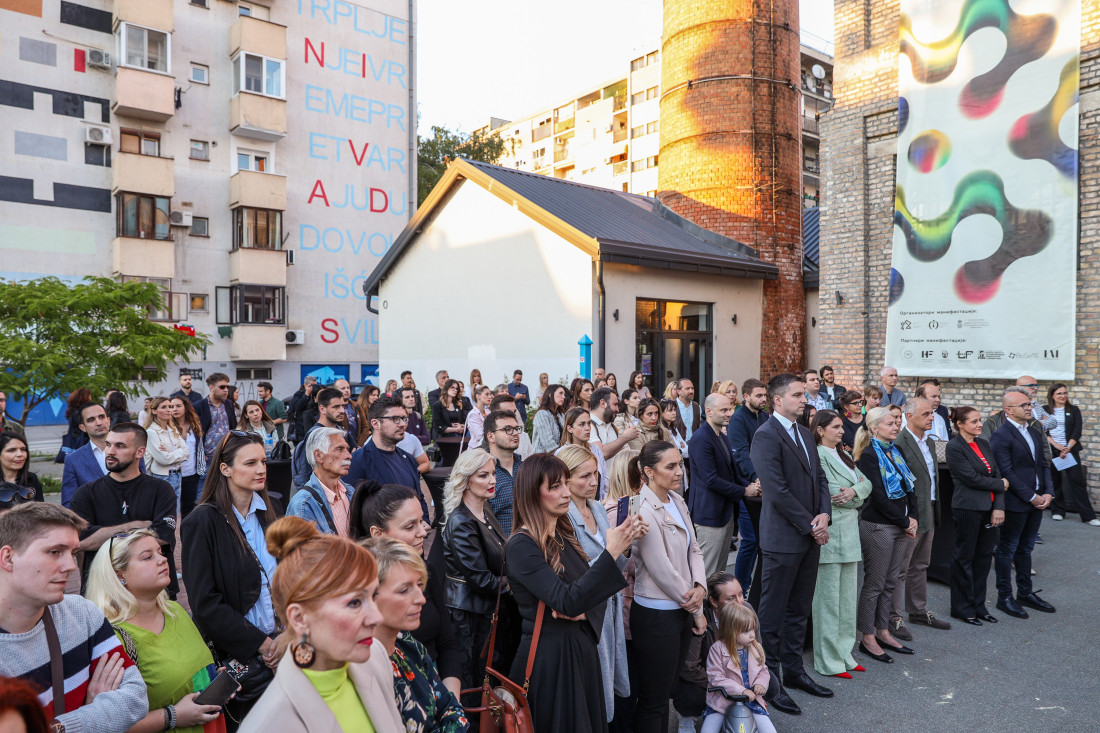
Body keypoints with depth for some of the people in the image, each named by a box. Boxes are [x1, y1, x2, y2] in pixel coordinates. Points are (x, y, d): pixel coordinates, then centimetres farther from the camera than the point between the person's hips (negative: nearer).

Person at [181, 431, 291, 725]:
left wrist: (288, 633, -8)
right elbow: (205, 603, -14)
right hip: (235, 655, -5)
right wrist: (261, 644, -13)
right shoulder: (203, 522, -12)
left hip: (280, 646, 5)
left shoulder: (267, 512, 4)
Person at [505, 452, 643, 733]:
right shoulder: (521, 546, -19)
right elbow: (568, 602, -26)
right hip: (548, 655, -7)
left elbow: (590, 589, 7)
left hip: (583, 646, 7)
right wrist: (610, 552, -28)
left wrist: (582, 610, -15)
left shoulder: (564, 535, 5)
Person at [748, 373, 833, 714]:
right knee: (774, 612, 4)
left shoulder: (804, 433, 13)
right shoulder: (766, 436, -15)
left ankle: (793, 670, 31)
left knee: (799, 609, 17)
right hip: (783, 539, -8)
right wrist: (811, 526, -13)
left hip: (811, 536, 8)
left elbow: (820, 478, 14)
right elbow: (778, 491, -19)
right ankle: (769, 680, 15)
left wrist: (824, 515, -3)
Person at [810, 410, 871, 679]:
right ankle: (828, 660, 7)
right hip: (831, 532, -9)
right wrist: (857, 490, -5)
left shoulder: (843, 455, 17)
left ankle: (844, 653, 24)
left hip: (850, 530, 9)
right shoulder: (817, 455, -10)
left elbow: (867, 483, 9)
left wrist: (854, 490, -10)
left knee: (847, 595, 14)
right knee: (829, 596, -2)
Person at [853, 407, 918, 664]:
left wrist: (913, 517, 0)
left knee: (890, 582, 14)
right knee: (874, 584, 0)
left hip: (902, 525, 8)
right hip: (878, 526, -8)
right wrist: (905, 522, -10)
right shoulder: (869, 455, -12)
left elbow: (909, 488, 13)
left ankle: (883, 632, 24)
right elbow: (878, 497, -16)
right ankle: (867, 638, 10)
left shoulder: (895, 451, 12)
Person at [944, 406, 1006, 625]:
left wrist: (999, 507, -2)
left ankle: (978, 605, 25)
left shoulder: (983, 444, 10)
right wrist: (1001, 485, -1)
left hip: (989, 508, 7)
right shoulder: (955, 447, -11)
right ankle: (962, 608, 16)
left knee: (984, 557, 12)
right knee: (965, 558, 4)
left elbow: (997, 474, 7)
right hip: (968, 510, -7)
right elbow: (972, 478, -15)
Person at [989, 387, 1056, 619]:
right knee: (1007, 550, 4)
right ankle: (1004, 597, 14)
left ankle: (1025, 593, 30)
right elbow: (1006, 473, -18)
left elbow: (1043, 465, 13)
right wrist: (1032, 497, -15)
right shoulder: (1001, 435, -15)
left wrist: (1048, 493, 0)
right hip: (1015, 504, -8)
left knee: (1025, 549, 18)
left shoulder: (1035, 433, 12)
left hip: (1036, 502, 8)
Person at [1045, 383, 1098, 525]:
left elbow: (1077, 431, 0)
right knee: (1054, 480, 4)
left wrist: (1067, 448, -11)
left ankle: (1088, 516, 0)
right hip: (1051, 450, 0)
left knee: (1077, 480, -4)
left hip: (1070, 449, 0)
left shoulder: (1074, 410, 7)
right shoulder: (1045, 410, 6)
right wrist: (1056, 445, -12)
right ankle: (1057, 511, 15)